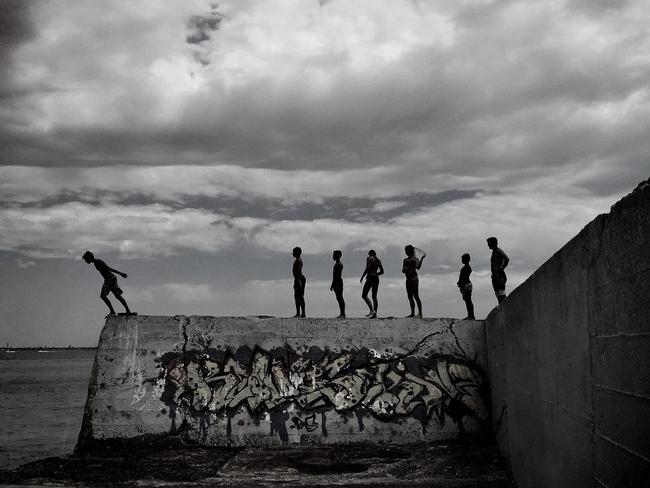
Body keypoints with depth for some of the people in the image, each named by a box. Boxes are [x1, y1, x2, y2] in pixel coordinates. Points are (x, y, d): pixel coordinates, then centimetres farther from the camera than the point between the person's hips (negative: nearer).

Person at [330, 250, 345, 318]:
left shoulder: (339, 264, -13)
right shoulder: (336, 264, 18)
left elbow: (339, 275, -19)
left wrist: (334, 285, -24)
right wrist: (332, 284, 23)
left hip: (338, 282, -10)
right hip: (335, 283, 10)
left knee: (340, 298, -9)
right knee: (338, 298, 9)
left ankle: (343, 314, -8)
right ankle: (341, 314, 12)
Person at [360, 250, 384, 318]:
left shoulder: (369, 258, -4)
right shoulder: (378, 260, 15)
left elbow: (367, 269, -14)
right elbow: (382, 271, 15)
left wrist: (362, 277, -5)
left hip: (370, 278, -7)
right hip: (376, 278, 7)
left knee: (364, 295, -7)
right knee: (374, 296, 8)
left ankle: (372, 310, -22)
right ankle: (375, 314, 2)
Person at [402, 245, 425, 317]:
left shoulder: (415, 259, -2)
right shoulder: (405, 260, 17)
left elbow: (418, 267, -19)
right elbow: (403, 270, 15)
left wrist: (422, 259, -28)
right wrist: (405, 269, -8)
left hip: (414, 278, -7)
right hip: (408, 280, 7)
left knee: (416, 296, -11)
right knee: (410, 297, 8)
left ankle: (420, 313, -12)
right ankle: (412, 313, 15)